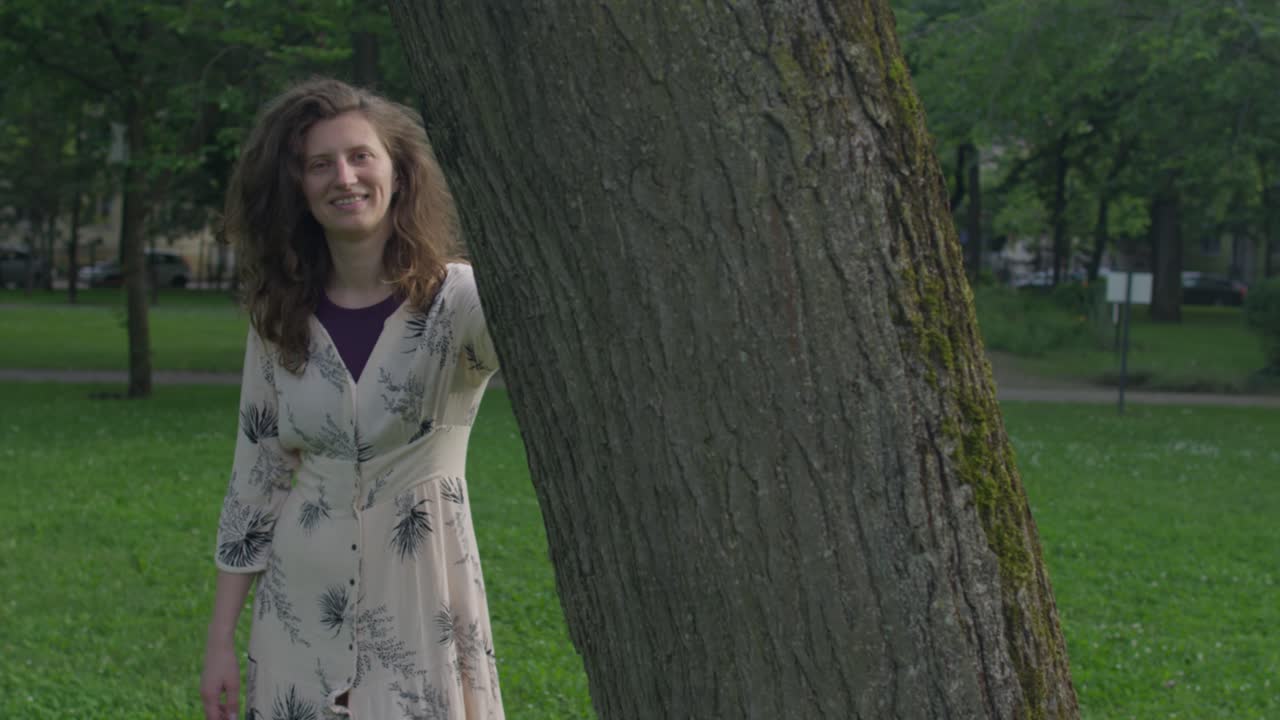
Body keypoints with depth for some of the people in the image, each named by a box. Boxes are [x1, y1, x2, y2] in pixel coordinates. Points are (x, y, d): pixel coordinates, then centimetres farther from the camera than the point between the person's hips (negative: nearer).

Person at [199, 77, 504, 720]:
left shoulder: (458, 298, -9)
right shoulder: (280, 318, 3)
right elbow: (254, 481, 8)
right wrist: (221, 639, 6)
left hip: (421, 605, -3)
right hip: (300, 606, 3)